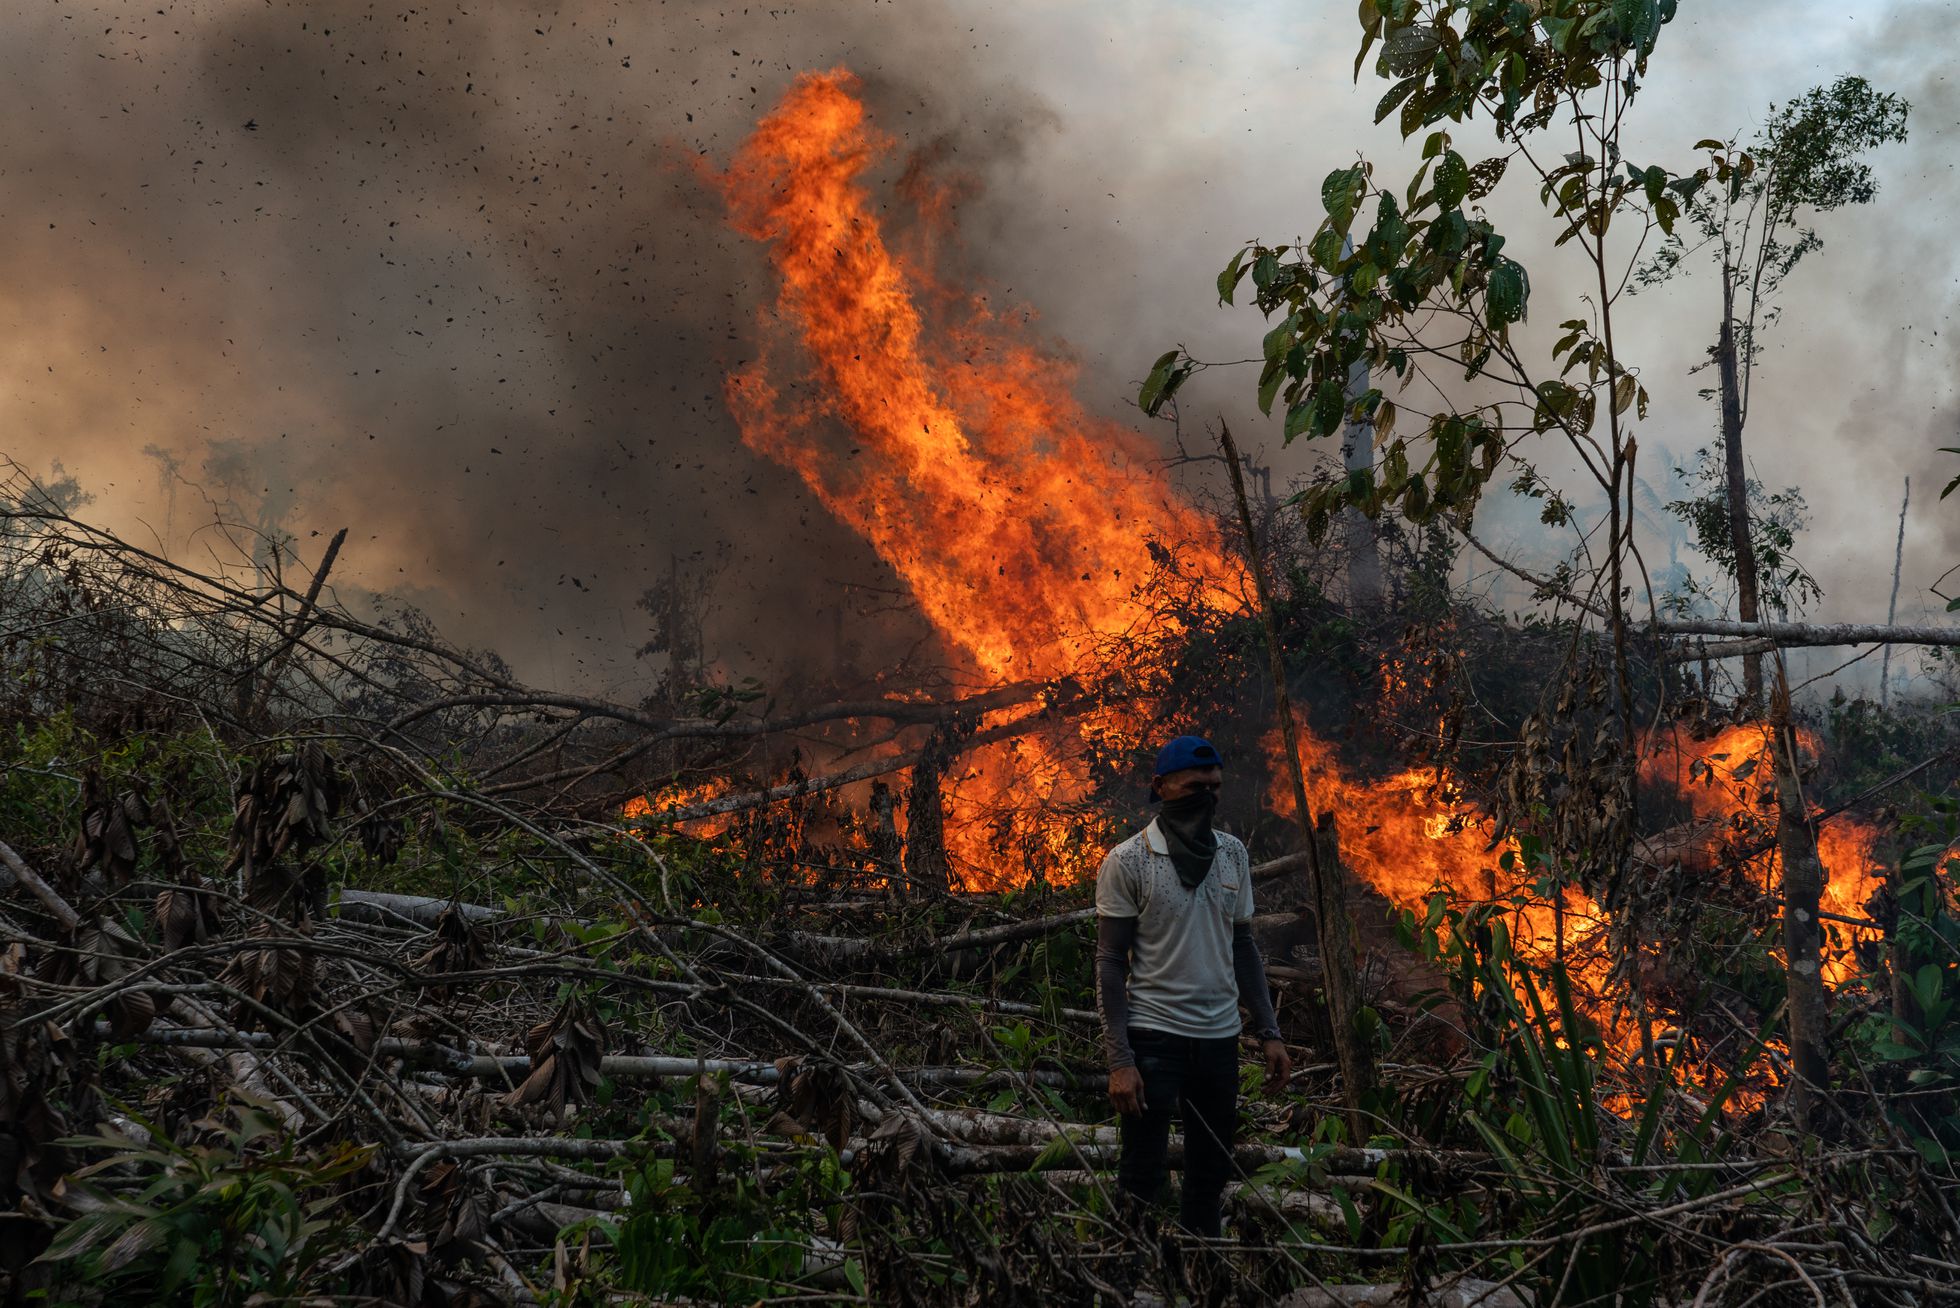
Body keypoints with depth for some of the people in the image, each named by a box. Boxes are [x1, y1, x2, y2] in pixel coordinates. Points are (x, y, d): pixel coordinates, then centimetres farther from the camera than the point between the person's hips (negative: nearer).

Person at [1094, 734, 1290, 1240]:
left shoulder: (1233, 854, 8)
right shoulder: (1127, 861, -8)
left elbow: (1242, 946, 15)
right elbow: (1110, 963, -8)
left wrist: (1269, 1033, 7)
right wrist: (1120, 1060, -15)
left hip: (1221, 1037, 5)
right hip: (1153, 1035, -5)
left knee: (1212, 1177, 11)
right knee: (1142, 1179, -2)